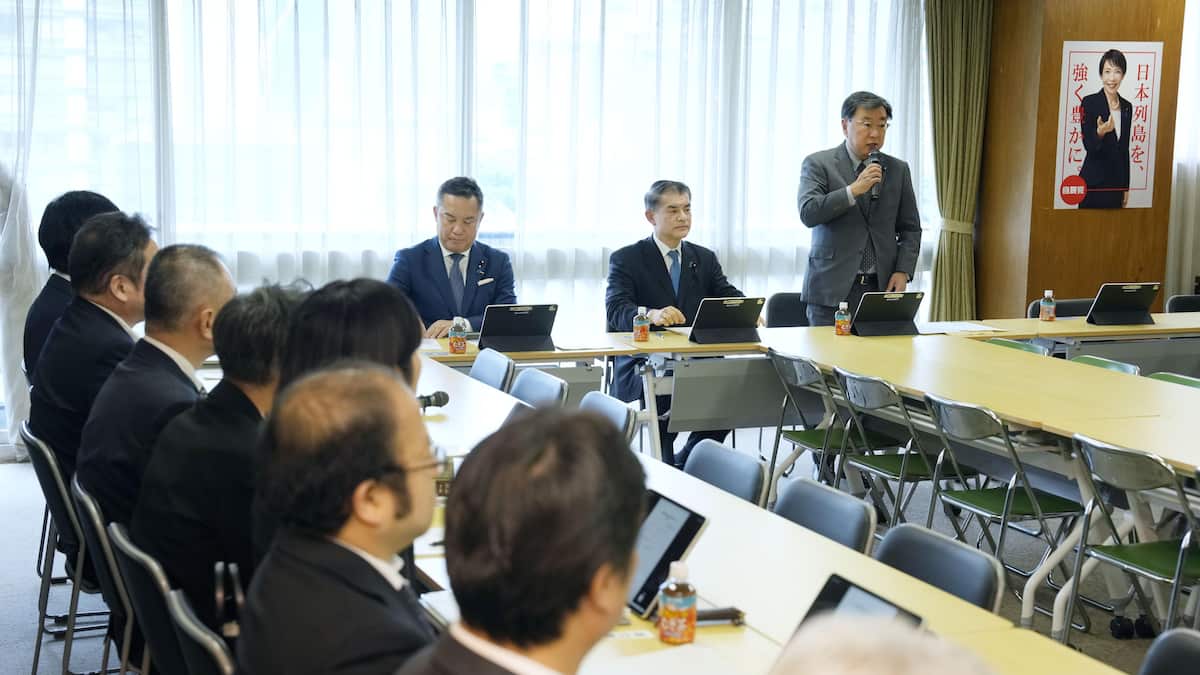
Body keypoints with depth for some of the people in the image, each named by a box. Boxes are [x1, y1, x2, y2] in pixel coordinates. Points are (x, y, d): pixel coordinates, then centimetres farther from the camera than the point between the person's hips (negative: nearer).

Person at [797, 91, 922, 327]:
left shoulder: (898, 170, 13)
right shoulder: (818, 164, 2)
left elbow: (910, 229, 15)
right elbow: (808, 213, -11)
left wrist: (903, 272, 0)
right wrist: (854, 190, -17)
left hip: (883, 289, 3)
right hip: (833, 289, -2)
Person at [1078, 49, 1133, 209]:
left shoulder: (1127, 107, 10)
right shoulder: (1089, 102, -6)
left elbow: (1125, 150, 15)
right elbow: (1088, 145, -10)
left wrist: (1126, 187, 14)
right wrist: (1100, 132, -32)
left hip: (1116, 183, 5)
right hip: (1093, 183, -5)